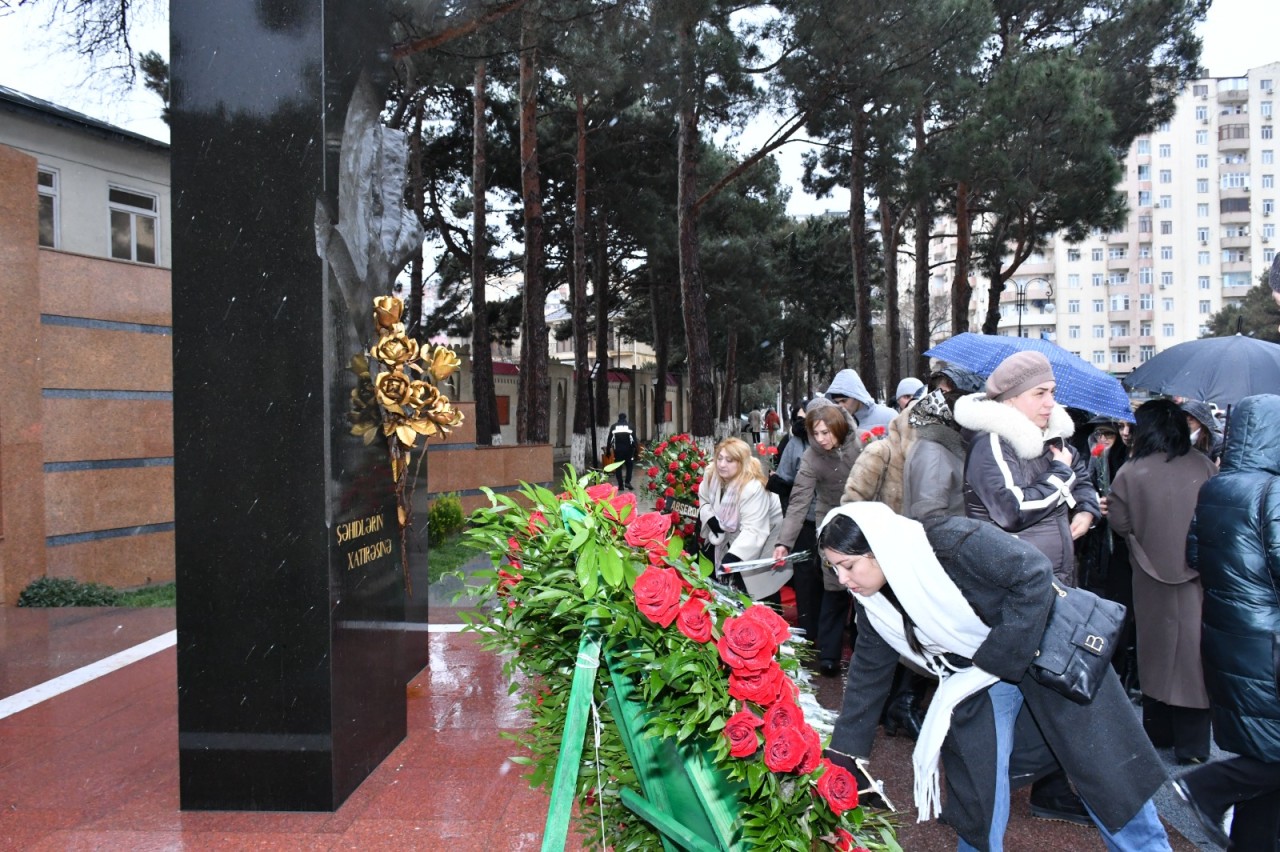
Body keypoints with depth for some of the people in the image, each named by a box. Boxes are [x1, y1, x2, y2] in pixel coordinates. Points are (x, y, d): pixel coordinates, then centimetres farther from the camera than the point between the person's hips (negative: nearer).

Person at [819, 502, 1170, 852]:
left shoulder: (951, 543, -30)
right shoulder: (877, 605, -10)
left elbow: (1035, 574, -28)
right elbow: (866, 684, -1)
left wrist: (996, 659, -24)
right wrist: (840, 763, 0)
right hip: (978, 679, 5)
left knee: (1104, 766, 7)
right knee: (974, 786, 3)